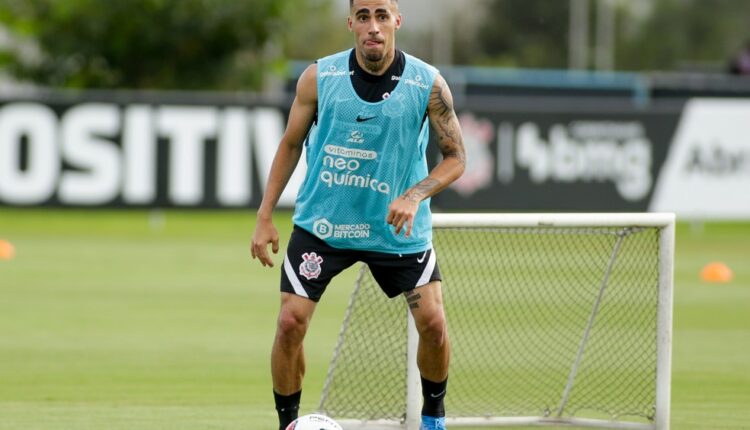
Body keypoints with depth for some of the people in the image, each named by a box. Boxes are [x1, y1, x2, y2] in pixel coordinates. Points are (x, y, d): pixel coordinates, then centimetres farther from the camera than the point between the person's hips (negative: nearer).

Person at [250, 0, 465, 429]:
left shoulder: (428, 84, -11)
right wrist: (265, 216, 2)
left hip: (398, 228, 0)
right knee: (291, 322, -9)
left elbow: (455, 157, -3)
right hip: (321, 224, 0)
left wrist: (415, 195, -21)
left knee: (433, 324, -6)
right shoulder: (318, 78, -9)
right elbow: (291, 144, 5)